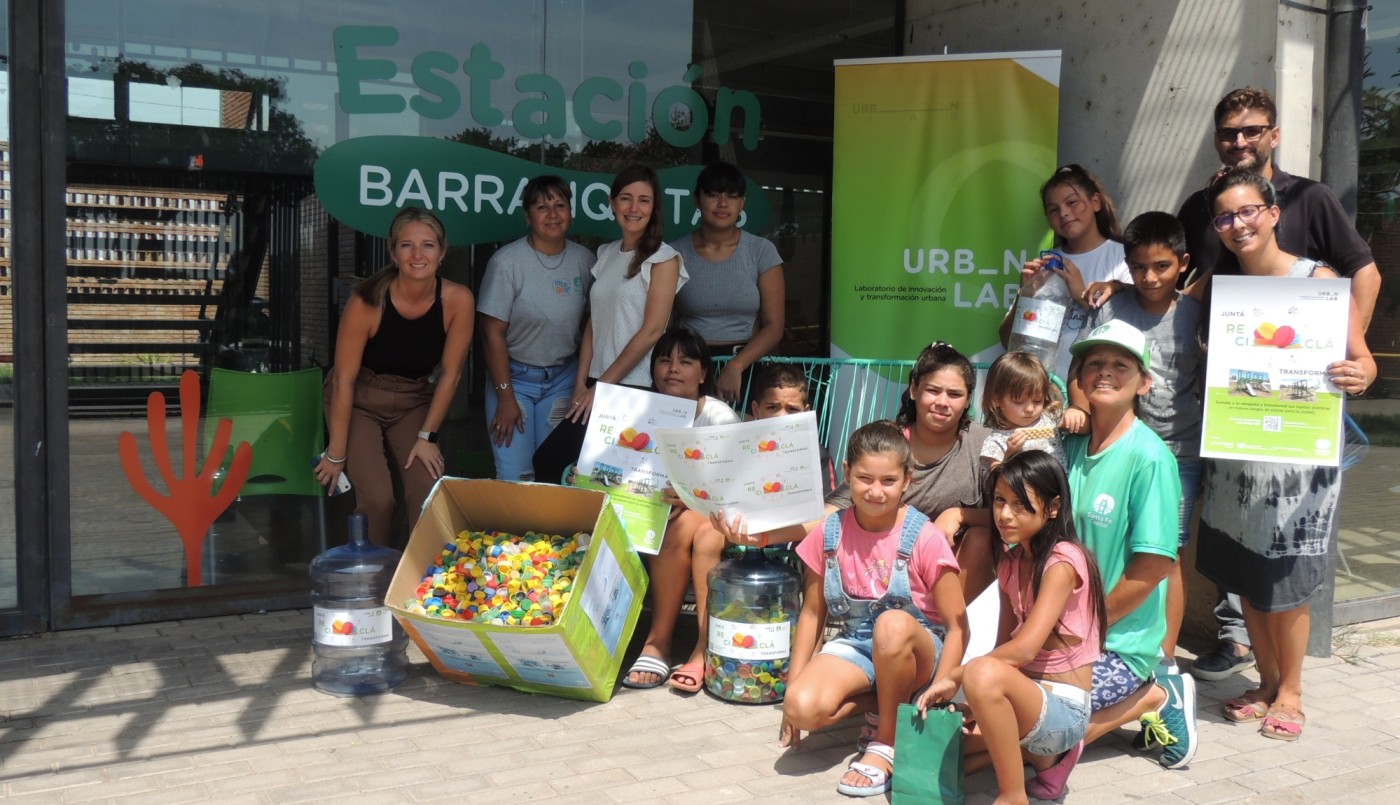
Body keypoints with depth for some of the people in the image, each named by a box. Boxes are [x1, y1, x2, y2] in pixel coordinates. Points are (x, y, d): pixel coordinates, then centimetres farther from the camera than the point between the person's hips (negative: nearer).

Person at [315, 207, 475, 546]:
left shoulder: (457, 299, -18)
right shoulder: (367, 301, -25)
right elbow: (344, 380, -18)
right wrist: (337, 453, -14)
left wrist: (427, 435, -6)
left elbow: (450, 374, -8)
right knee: (377, 498, -18)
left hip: (414, 401, 3)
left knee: (428, 492, -15)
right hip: (358, 401, -3)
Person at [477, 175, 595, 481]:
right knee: (515, 477, -5)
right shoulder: (507, 261, -13)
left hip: (563, 377, 3)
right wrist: (505, 396, -12)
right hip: (514, 375, -3)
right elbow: (493, 334, -11)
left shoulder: (584, 260, -1)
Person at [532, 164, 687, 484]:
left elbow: (651, 331, -11)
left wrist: (602, 385, -11)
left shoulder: (663, 258, -4)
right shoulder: (606, 254, 15)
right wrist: (582, 383, 2)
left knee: (548, 461, -14)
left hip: (635, 387, -5)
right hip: (597, 386, 6)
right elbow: (593, 322, 13)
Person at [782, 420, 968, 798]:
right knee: (803, 707, -29)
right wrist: (793, 684, 0)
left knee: (893, 624, -40)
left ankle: (887, 743, -16)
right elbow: (813, 612, 7)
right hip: (854, 645, 3)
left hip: (916, 650, -2)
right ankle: (894, 700, 0)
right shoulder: (828, 534, -3)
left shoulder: (925, 538, -13)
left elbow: (957, 627, -11)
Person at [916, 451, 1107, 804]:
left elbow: (1023, 649, -24)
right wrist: (978, 699, -7)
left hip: (1063, 709, -8)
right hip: (1027, 695, 8)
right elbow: (1005, 646, 7)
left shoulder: (1063, 562, -16)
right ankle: (1040, 753, 11)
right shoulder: (1010, 562, 9)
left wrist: (954, 676, -17)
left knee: (984, 673, -36)